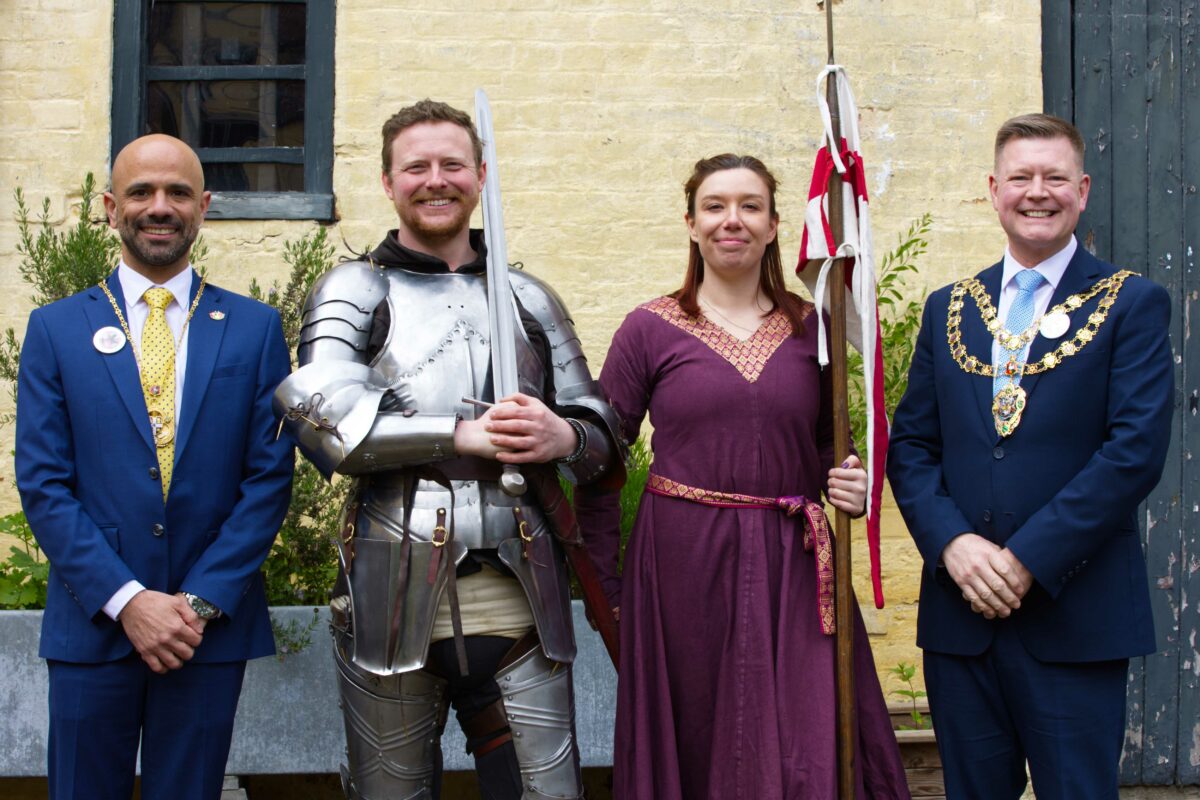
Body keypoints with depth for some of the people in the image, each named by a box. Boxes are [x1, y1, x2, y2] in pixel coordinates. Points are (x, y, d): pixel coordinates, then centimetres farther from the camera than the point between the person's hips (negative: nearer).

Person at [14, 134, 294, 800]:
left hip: (212, 626, 0)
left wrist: (201, 601, -9)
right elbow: (42, 484, -2)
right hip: (92, 625, 0)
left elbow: (270, 475, 0)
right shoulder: (55, 330, 4)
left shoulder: (255, 328, 4)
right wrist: (126, 600, -11)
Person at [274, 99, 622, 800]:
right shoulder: (356, 289, 7)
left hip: (521, 598, 2)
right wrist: (465, 433, -16)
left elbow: (602, 432, 16)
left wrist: (563, 436, -8)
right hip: (394, 598, -2)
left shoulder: (529, 299, 16)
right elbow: (325, 413, -11)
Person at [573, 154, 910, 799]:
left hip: (791, 572, 2)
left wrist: (849, 484, -4)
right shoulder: (650, 329, 0)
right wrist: (605, 587, 0)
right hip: (682, 570, -2)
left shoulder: (809, 328, 7)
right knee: (692, 748, 6)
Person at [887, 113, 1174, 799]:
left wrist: (1027, 559, -15)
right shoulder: (949, 309, 12)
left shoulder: (1131, 304, 0)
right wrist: (953, 544, -10)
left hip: (1075, 617, -3)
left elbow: (1136, 449, -10)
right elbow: (911, 445, 8)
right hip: (960, 613, 4)